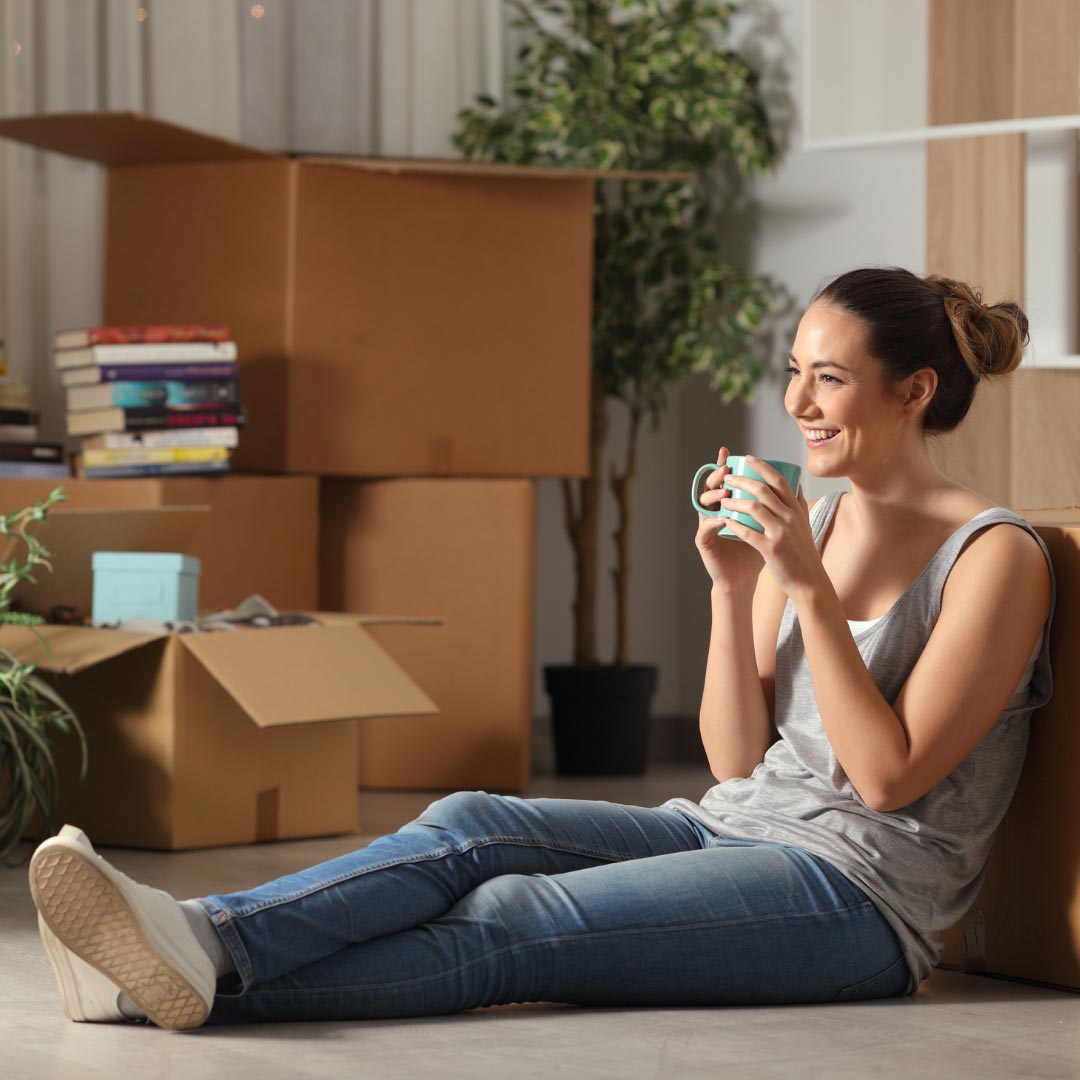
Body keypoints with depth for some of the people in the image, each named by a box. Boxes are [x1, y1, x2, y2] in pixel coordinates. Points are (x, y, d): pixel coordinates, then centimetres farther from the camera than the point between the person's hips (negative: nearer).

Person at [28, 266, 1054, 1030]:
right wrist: (732, 587, -4)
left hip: (857, 885, -7)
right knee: (469, 826, -21)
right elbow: (738, 756, 10)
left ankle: (208, 978, -43)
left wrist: (810, 587, -18)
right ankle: (201, 939, -39)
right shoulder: (809, 521, 15)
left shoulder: (997, 557, -7)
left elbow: (889, 776, -14)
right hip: (731, 828, 7)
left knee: (511, 924, -28)